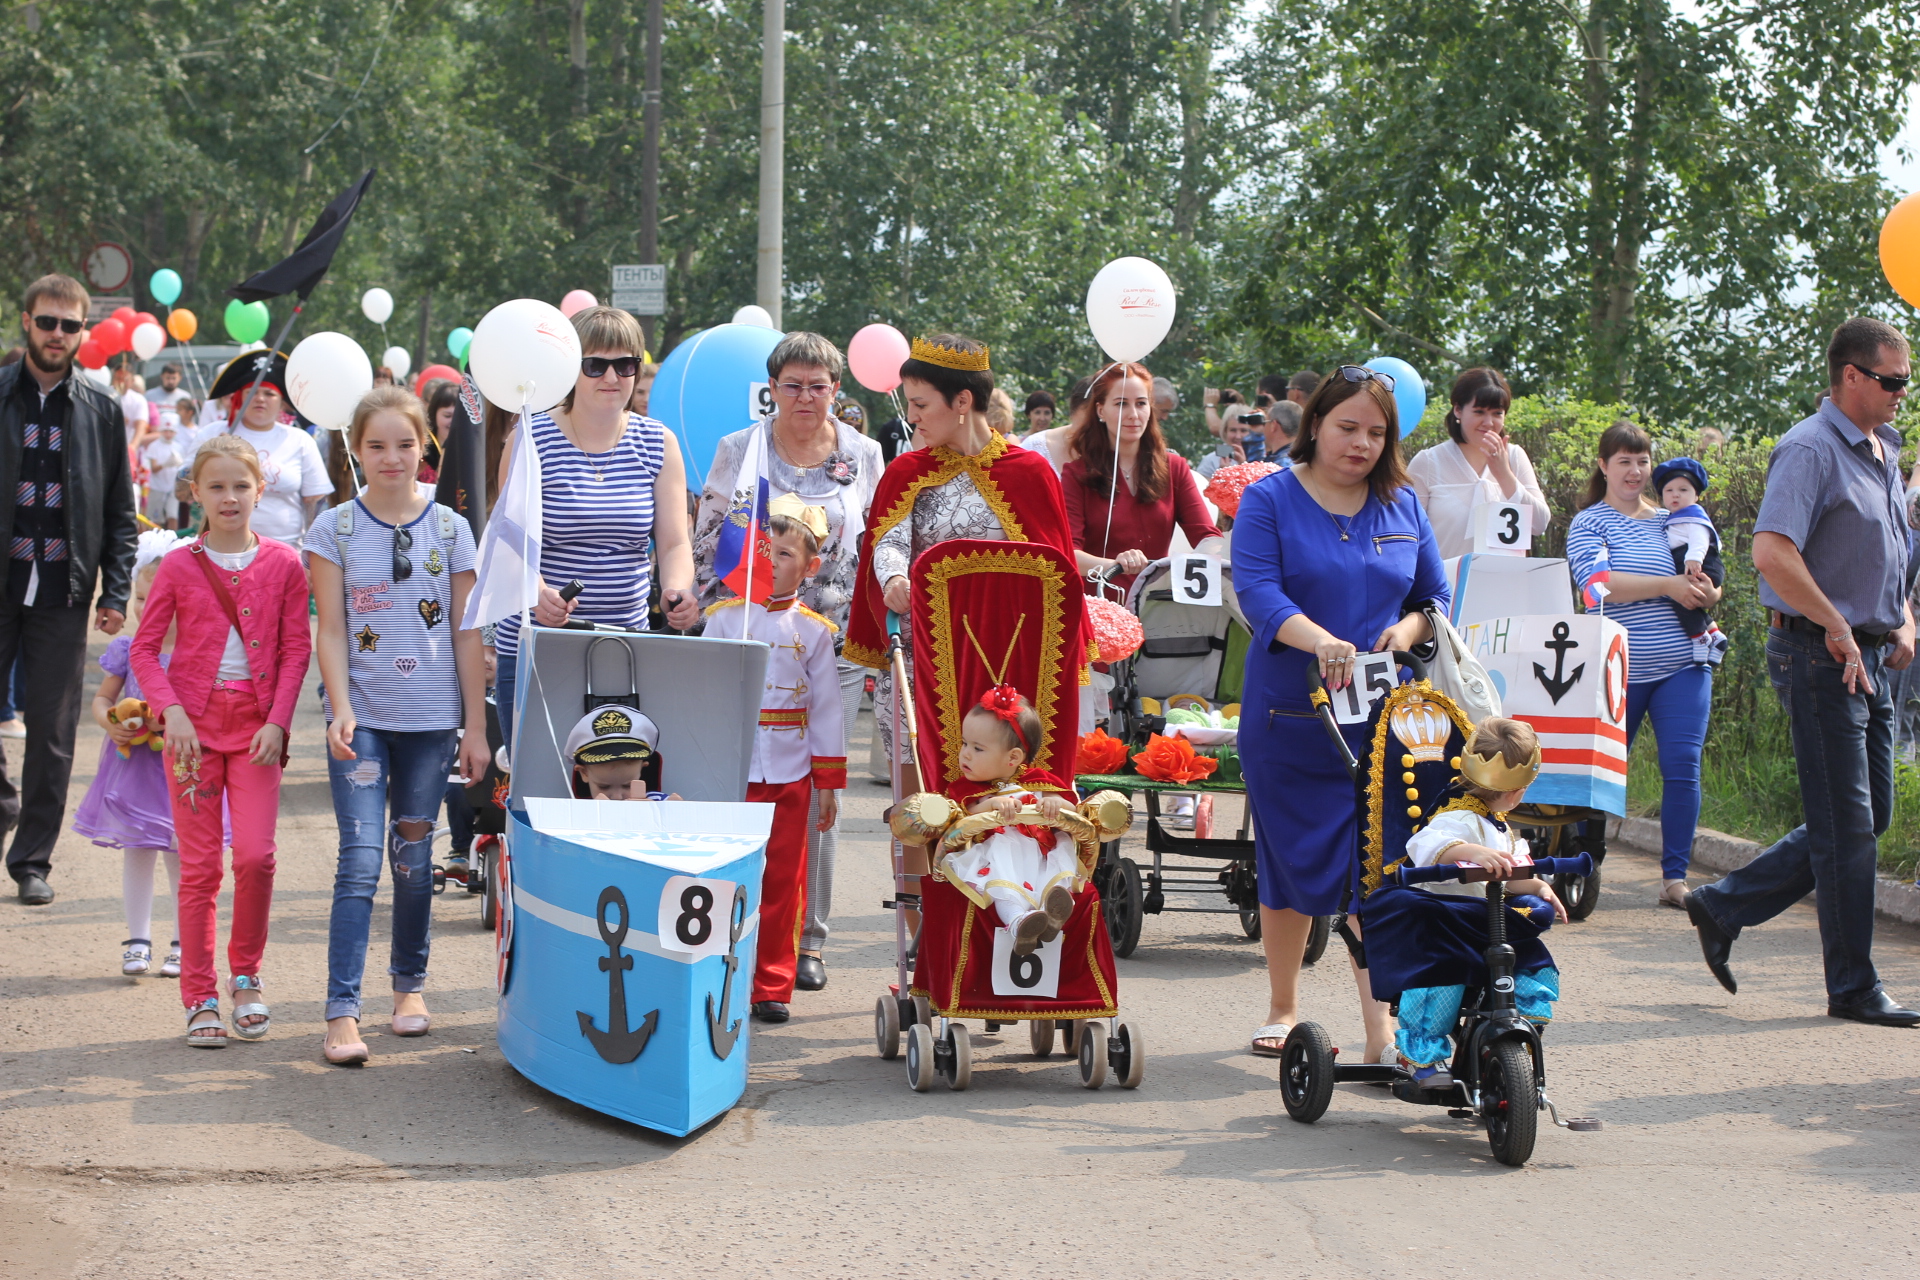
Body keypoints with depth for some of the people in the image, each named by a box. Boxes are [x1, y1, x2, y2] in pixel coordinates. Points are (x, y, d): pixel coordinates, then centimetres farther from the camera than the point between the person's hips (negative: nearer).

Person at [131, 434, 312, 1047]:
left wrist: (277, 720, -8)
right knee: (199, 864, 0)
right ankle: (200, 997, 8)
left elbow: (297, 650, 3)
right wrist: (172, 710, -11)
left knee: (255, 854, -9)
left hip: (258, 725, 0)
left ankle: (246, 976, 13)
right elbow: (144, 648, 3)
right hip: (195, 723, 0)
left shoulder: (283, 564, 3)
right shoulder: (178, 566, 1)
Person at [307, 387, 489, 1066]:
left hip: (432, 717, 2)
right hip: (362, 717, -2)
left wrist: (475, 727, 4)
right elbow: (331, 632, -1)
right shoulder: (335, 529, 1)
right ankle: (342, 1012, -12)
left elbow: (467, 635, 6)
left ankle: (410, 983, 28)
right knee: (361, 858, -11)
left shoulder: (450, 531, 4)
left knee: (413, 856, 9)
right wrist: (341, 711, -14)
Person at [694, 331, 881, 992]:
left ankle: (809, 937, 8)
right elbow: (706, 545, 7)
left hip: (834, 645, 1)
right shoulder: (738, 452, 4)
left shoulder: (863, 456, 6)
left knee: (818, 787, 1)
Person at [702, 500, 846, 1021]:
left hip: (790, 775, 1)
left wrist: (828, 783, 3)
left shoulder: (812, 631, 4)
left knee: (784, 880, 4)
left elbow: (827, 708, 5)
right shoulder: (723, 619, 3)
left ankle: (773, 986, 12)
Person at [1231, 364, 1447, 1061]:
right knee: (1289, 866, 8)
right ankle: (1282, 1009, 25)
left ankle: (1381, 1028, -6)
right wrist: (1320, 641, -32)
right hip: (1288, 716, -2)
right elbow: (1257, 591, -15)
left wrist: (1406, 630, -8)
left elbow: (1434, 596, 16)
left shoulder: (1402, 506, 11)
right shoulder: (1270, 500, -1)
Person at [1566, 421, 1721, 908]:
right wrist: (1668, 586, -20)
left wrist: (1705, 590, -9)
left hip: (1682, 665, 3)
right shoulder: (1589, 523, 1)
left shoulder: (1673, 521, 14)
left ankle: (1675, 877, -2)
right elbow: (1598, 583, -16)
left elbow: (1712, 586, 16)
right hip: (1618, 666, -3)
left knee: (1682, 768, -7)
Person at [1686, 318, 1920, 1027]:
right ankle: (1854, 988, 4)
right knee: (1847, 825, -4)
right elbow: (1772, 551, -26)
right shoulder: (1811, 450, -14)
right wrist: (1836, 628, -20)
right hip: (1819, 656, -9)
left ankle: (1724, 906, 21)